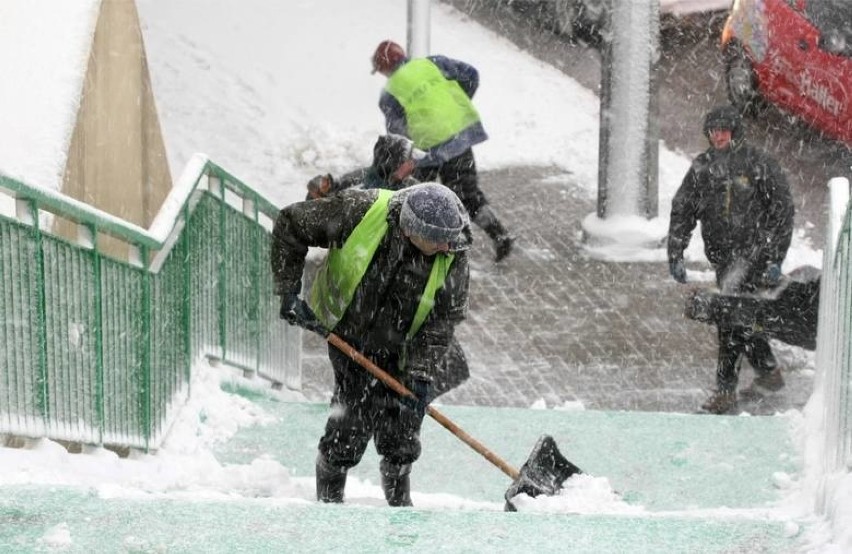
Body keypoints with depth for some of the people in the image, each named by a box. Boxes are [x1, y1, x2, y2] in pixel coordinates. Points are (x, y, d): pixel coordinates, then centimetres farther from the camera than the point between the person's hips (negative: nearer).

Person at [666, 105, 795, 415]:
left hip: (753, 255, -5)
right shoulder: (702, 167, 6)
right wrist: (675, 256, 6)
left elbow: (782, 212, -5)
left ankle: (726, 391, -7)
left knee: (732, 321, -12)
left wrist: (775, 259, -10)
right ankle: (769, 372, 33)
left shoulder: (758, 165, -7)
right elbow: (681, 211, 11)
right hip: (722, 256, 5)